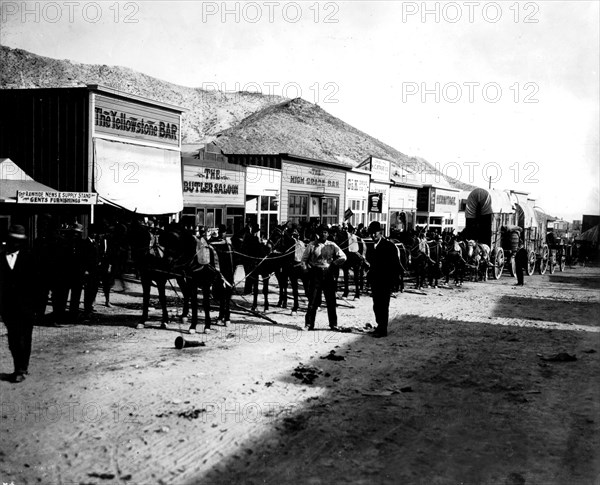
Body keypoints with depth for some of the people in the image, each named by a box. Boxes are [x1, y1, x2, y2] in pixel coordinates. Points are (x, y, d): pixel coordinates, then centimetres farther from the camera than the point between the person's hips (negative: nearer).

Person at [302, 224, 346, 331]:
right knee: (313, 301, 0)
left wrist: (333, 264, 2)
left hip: (329, 274, 1)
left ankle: (333, 324, 13)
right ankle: (309, 324, 8)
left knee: (331, 300, 5)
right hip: (315, 274, -1)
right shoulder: (312, 245, 2)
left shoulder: (332, 245, 5)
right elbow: (304, 259, 8)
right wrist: (310, 269, -2)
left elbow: (343, 257, 8)